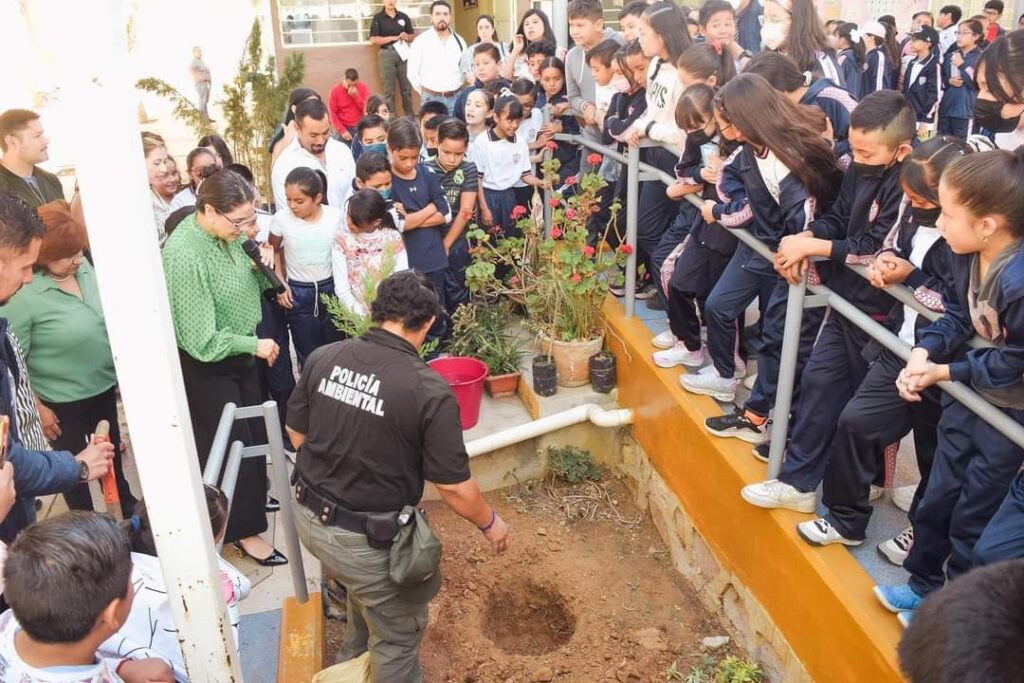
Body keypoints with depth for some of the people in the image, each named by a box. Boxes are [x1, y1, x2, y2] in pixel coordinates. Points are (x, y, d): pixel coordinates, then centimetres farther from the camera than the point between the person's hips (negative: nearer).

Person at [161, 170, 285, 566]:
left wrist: (262, 267, -12)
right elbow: (202, 339, -26)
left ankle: (251, 499, 45)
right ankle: (244, 529, 22)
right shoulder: (184, 254, -28)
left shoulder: (227, 233, -7)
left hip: (238, 353, 8)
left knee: (254, 431, 22)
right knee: (231, 442, 5)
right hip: (205, 364, -8)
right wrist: (254, 345, -18)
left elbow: (249, 287, 9)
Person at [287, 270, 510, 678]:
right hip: (369, 537, -7)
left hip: (310, 518, 7)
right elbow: (454, 487, -18)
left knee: (366, 592, 36)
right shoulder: (430, 391, -25)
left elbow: (297, 434, 5)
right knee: (398, 634, 20)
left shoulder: (323, 359, -9)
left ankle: (353, 663, 62)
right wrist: (490, 523, 2)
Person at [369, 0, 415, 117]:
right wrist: (393, 38, -14)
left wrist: (406, 36, -10)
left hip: (403, 54, 3)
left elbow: (413, 36, 13)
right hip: (387, 54, -3)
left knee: (407, 87, 6)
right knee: (389, 89, 1)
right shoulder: (378, 18, 0)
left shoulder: (404, 17, 9)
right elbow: (373, 40, -7)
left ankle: (409, 115, 14)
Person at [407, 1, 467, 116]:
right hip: (431, 98, -3)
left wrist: (456, 88, 10)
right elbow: (412, 72, 0)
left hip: (456, 97, 3)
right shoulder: (420, 41, -3)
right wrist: (425, 93, 4)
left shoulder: (459, 41, 7)